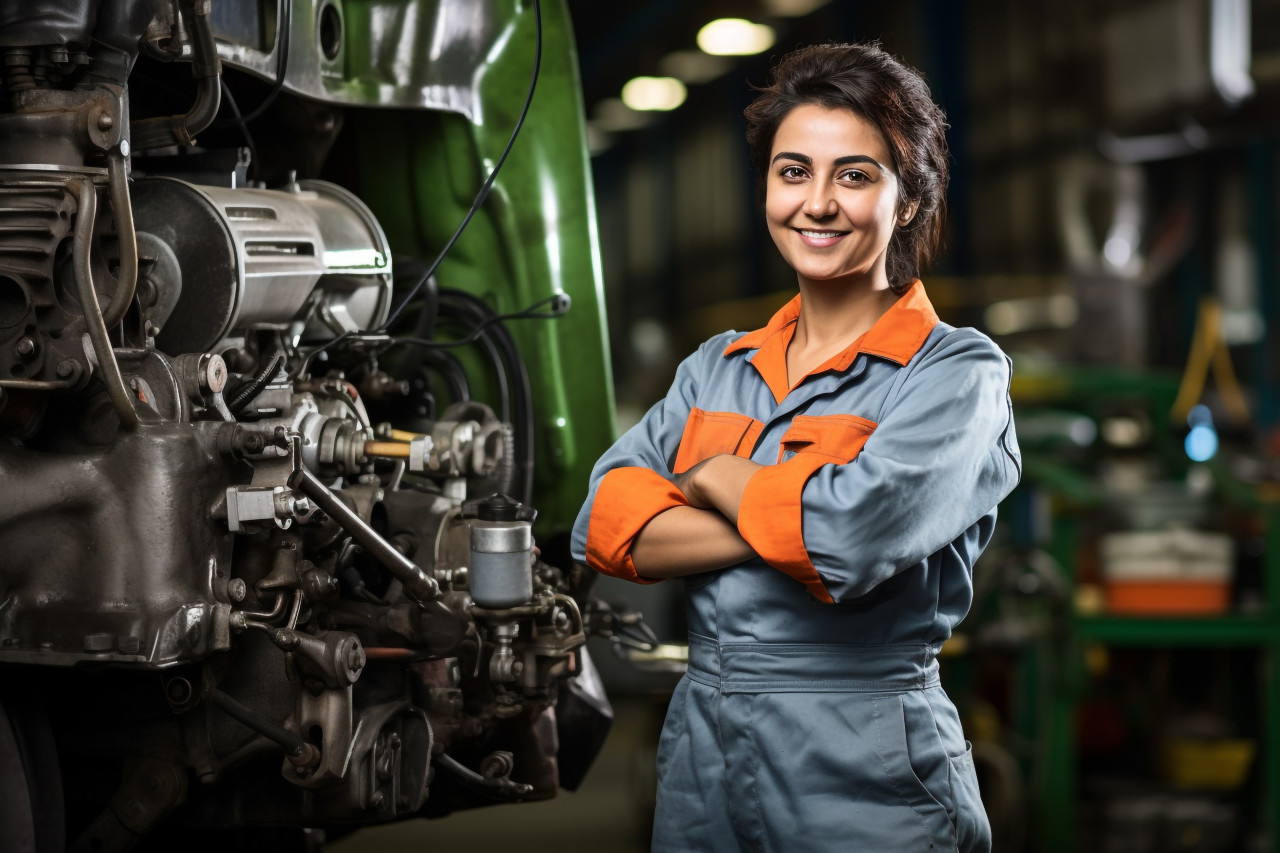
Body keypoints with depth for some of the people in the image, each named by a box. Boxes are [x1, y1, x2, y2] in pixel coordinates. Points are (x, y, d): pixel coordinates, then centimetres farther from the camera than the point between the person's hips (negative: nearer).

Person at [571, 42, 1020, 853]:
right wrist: (779, 526, -16)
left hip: (861, 784, -5)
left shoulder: (958, 372, -7)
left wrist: (712, 477, -4)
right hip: (699, 758, 5)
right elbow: (604, 525, -3)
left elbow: (849, 534, -23)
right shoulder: (718, 368, 10)